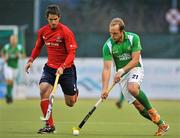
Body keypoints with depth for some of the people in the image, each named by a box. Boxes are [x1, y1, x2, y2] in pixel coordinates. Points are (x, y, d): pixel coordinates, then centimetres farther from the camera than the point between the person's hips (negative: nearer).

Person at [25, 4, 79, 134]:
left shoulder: (66, 32, -16)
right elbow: (38, 47, 19)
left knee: (70, 103, 5)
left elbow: (71, 53, -18)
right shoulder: (42, 31, 0)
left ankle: (75, 92, 45)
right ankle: (49, 125, -18)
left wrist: (62, 67, -31)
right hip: (50, 67, 3)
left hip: (66, 69, -3)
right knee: (43, 90, -25)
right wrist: (31, 60, 7)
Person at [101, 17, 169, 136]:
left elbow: (135, 60, -13)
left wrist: (122, 71, -25)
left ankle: (152, 111, -16)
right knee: (138, 105, -7)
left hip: (135, 69, -2)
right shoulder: (108, 46, -12)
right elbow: (107, 68, -16)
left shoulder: (133, 38, -14)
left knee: (132, 88, -35)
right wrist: (105, 89, -25)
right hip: (121, 74, 2)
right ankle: (161, 124, 6)